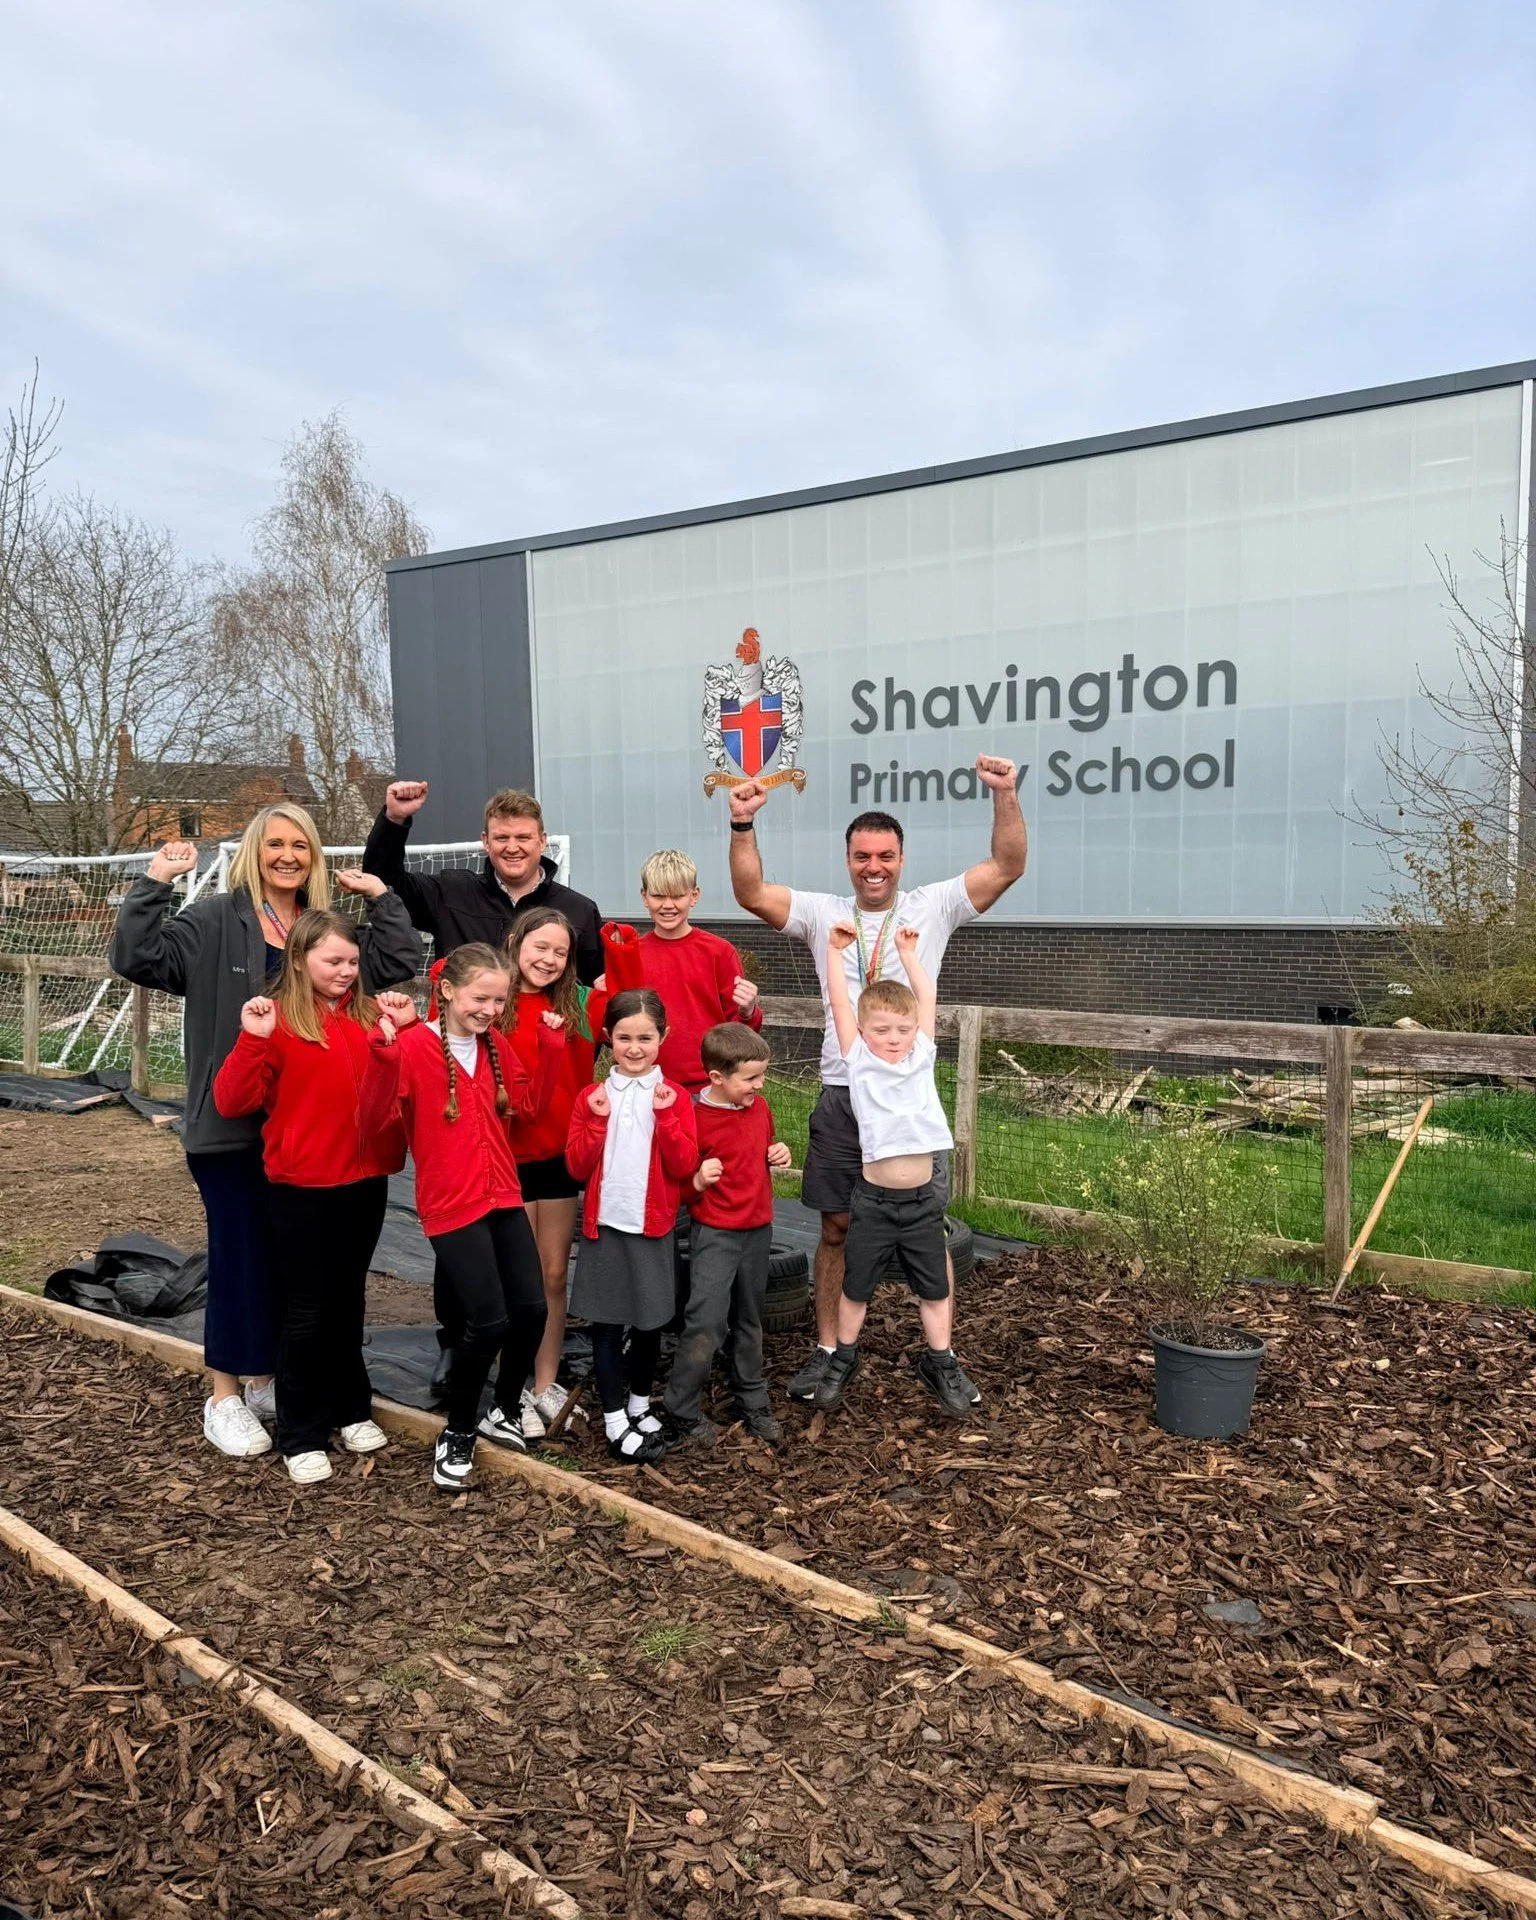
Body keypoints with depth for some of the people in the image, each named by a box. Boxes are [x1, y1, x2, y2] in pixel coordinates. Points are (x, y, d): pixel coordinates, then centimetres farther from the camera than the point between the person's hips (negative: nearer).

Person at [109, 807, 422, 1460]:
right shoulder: (214, 922, -3)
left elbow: (400, 963, 6)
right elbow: (138, 958, -12)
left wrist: (381, 897, -2)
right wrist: (154, 882, -19)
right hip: (231, 1126, -5)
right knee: (240, 1257, 0)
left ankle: (269, 1379, 29)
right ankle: (224, 1397, 15)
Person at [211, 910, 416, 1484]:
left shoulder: (369, 1017, 3)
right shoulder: (276, 1020, -9)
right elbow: (231, 1103, -14)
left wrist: (403, 1029, -3)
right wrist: (252, 1039, -26)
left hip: (365, 1183, 4)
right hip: (300, 1190, -4)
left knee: (348, 1301, 18)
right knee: (305, 1311, 5)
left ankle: (350, 1408, 34)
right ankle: (301, 1436, 18)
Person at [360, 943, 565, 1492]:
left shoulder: (495, 1044, 8)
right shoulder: (414, 1044, -12)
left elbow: (528, 1103, 12)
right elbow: (375, 1117, -19)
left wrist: (551, 1045, 3)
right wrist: (383, 1054, -33)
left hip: (503, 1197, 7)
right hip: (451, 1205, -7)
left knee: (531, 1309, 6)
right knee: (488, 1322, -10)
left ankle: (504, 1411, 30)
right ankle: (456, 1437, 12)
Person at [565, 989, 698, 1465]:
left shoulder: (673, 1098, -1)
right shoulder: (592, 1097, 1)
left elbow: (685, 1167, -9)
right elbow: (576, 1167, -4)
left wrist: (666, 1116, -19)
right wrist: (597, 1121, -16)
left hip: (652, 1227, 0)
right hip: (603, 1225, 0)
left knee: (649, 1322, 11)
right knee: (607, 1325, 4)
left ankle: (640, 1405, 30)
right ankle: (615, 1419, 16)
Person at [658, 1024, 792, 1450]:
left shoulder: (759, 1107, 4)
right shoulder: (694, 1119, -17)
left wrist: (776, 1155, 3)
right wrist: (697, 1181, -30)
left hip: (758, 1229, 6)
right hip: (715, 1234, -6)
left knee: (749, 1321, 18)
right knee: (707, 1323, -10)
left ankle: (752, 1404, 31)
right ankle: (679, 1414, 5)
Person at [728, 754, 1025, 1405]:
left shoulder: (932, 907, 2)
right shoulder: (823, 913, 5)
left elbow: (1007, 867, -6)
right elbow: (751, 893, -5)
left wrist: (1005, 796, -19)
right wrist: (742, 825, -18)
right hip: (842, 1098, 1)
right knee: (836, 1229, 11)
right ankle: (828, 1350, 25)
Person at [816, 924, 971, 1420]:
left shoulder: (921, 1058, 2)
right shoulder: (860, 1062, -4)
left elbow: (927, 1000, 6)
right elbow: (839, 1005, -6)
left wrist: (907, 952, 11)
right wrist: (834, 950, -3)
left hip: (922, 1201, 2)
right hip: (874, 1200, -2)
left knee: (935, 1289, 13)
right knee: (856, 1287, 13)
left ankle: (940, 1365, 30)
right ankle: (842, 1361, 32)